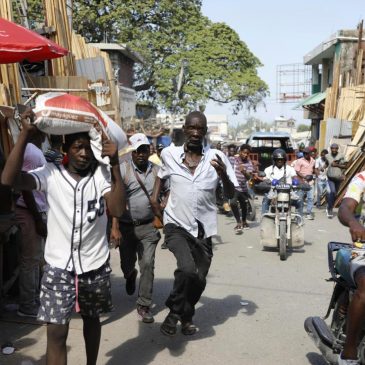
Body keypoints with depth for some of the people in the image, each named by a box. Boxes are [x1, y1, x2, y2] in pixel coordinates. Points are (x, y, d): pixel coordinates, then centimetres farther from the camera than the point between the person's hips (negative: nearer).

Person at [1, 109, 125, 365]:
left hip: (96, 265, 2)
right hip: (59, 266, -2)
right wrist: (26, 135, -26)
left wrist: (115, 163, -25)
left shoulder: (102, 174, -5)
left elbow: (117, 209, -19)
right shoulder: (51, 174, -8)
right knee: (56, 333, -2)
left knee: (92, 318, 23)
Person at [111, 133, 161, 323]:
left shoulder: (156, 170, 2)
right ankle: (131, 275, 50)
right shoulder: (123, 169, -8)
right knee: (127, 265, 13)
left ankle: (144, 305, 8)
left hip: (148, 227, 1)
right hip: (126, 226, -1)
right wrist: (115, 227, -17)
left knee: (147, 265, -5)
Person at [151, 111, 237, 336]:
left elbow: (231, 195, -5)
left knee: (199, 280, 11)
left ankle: (186, 315, 41)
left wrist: (223, 174, -22)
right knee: (187, 269, -25)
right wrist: (155, 196, 9)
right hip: (176, 225, -2)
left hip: (203, 229, 2)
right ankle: (176, 312, 2)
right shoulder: (169, 154, -3)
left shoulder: (217, 157, -6)